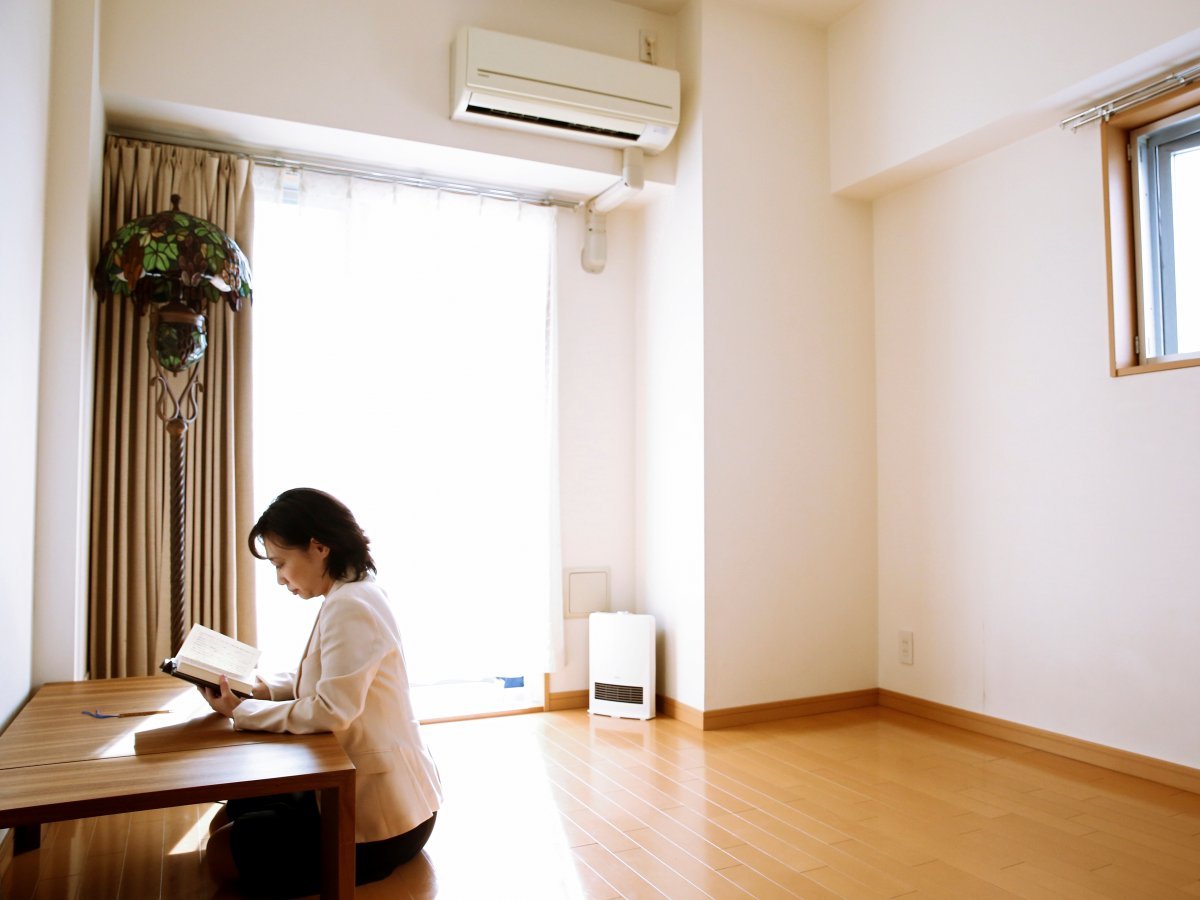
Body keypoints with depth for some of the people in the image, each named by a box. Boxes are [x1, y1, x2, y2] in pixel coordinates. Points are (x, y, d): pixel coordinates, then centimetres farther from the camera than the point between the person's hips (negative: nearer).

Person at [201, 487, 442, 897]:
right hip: (360, 786, 11)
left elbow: (331, 710, -28)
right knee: (226, 819, 18)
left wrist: (242, 712, -18)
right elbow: (321, 680, 16)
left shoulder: (350, 607, -24)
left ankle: (367, 859, 5)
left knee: (223, 853, -2)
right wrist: (259, 687, 2)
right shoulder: (351, 595, 9)